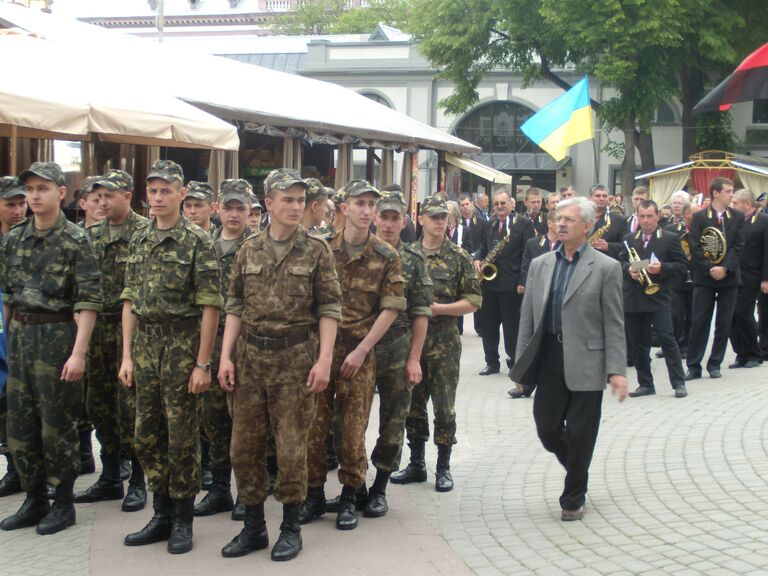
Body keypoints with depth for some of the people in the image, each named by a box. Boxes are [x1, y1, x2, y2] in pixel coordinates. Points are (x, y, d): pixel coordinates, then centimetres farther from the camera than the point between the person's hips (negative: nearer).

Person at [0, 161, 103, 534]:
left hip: (57, 336, -6)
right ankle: (34, 500, 22)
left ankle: (63, 503, 14)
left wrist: (78, 352, -19)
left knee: (57, 426, 1)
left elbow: (88, 302, -13)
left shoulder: (75, 240, -9)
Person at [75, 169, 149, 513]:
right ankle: (109, 478, 22)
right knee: (99, 404, 11)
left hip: (130, 327, -7)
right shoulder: (93, 235, 12)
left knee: (130, 406, -4)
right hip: (97, 327, 7)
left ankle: (138, 481, 8)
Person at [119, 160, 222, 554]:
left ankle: (182, 520, 13)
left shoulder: (198, 242, -7)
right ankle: (161, 514, 23)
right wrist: (127, 355, 7)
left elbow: (210, 307, -10)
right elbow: (130, 301, 12)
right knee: (147, 434, 10)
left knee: (182, 436, 1)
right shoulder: (139, 241, 10)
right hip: (145, 343, 6)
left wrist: (202, 363, -14)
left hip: (183, 343, -6)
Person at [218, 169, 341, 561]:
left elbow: (329, 309, -3)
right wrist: (226, 356, 2)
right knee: (244, 447, 6)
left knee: (291, 448, 1)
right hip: (251, 357, 3)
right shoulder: (249, 250, 7)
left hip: (296, 358, -3)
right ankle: (253, 526, 21)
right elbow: (235, 306, 9)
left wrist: (324, 359, -11)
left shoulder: (316, 251, -1)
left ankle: (291, 528, 16)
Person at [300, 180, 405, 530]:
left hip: (360, 352, -1)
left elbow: (391, 309, -2)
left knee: (352, 428, 3)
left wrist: (362, 350, -9)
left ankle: (349, 498, 17)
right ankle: (314, 495, 16)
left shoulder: (386, 257, 2)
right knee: (314, 425, 3)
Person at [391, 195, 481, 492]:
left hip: (444, 342, -3)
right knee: (413, 404, 9)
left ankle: (443, 467, 13)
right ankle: (416, 464, 21)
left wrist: (437, 308, -14)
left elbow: (473, 301, -4)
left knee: (444, 406, 1)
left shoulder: (459, 257, -1)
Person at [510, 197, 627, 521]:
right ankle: (577, 472, 36)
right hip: (549, 361, 4)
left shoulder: (606, 268, -3)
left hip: (585, 363, -4)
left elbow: (613, 324, -6)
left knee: (580, 434, 3)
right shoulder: (540, 265, 9)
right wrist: (522, 363, 7)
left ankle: (573, 498, 22)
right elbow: (527, 317, 11)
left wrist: (616, 371, -12)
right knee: (546, 428, 7)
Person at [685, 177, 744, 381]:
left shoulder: (737, 217, 5)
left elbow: (738, 246, -1)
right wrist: (710, 269, -14)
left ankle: (715, 364, 15)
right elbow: (695, 247, -4)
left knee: (724, 323, 5)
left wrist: (724, 268, -14)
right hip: (704, 278, -2)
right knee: (699, 322, -2)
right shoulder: (699, 217, 0)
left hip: (729, 277, 2)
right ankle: (693, 366, 3)